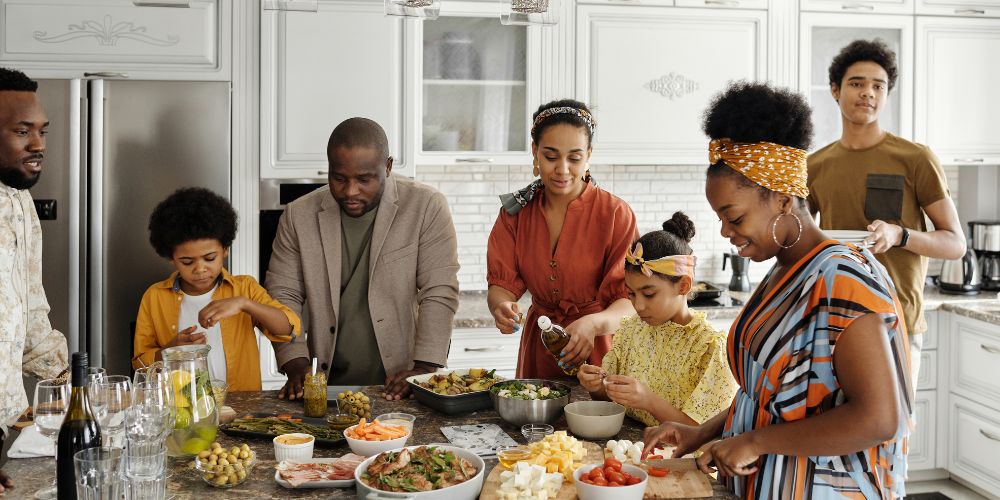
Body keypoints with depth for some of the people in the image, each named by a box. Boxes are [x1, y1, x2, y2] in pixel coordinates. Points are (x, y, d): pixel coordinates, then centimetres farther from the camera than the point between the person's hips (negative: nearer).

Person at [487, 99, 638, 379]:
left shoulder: (616, 214, -11)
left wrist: (593, 323, -37)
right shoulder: (515, 212, 0)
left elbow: (631, 301, -17)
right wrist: (501, 306, -28)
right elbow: (502, 283, -4)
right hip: (537, 352, 3)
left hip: (597, 355, -3)